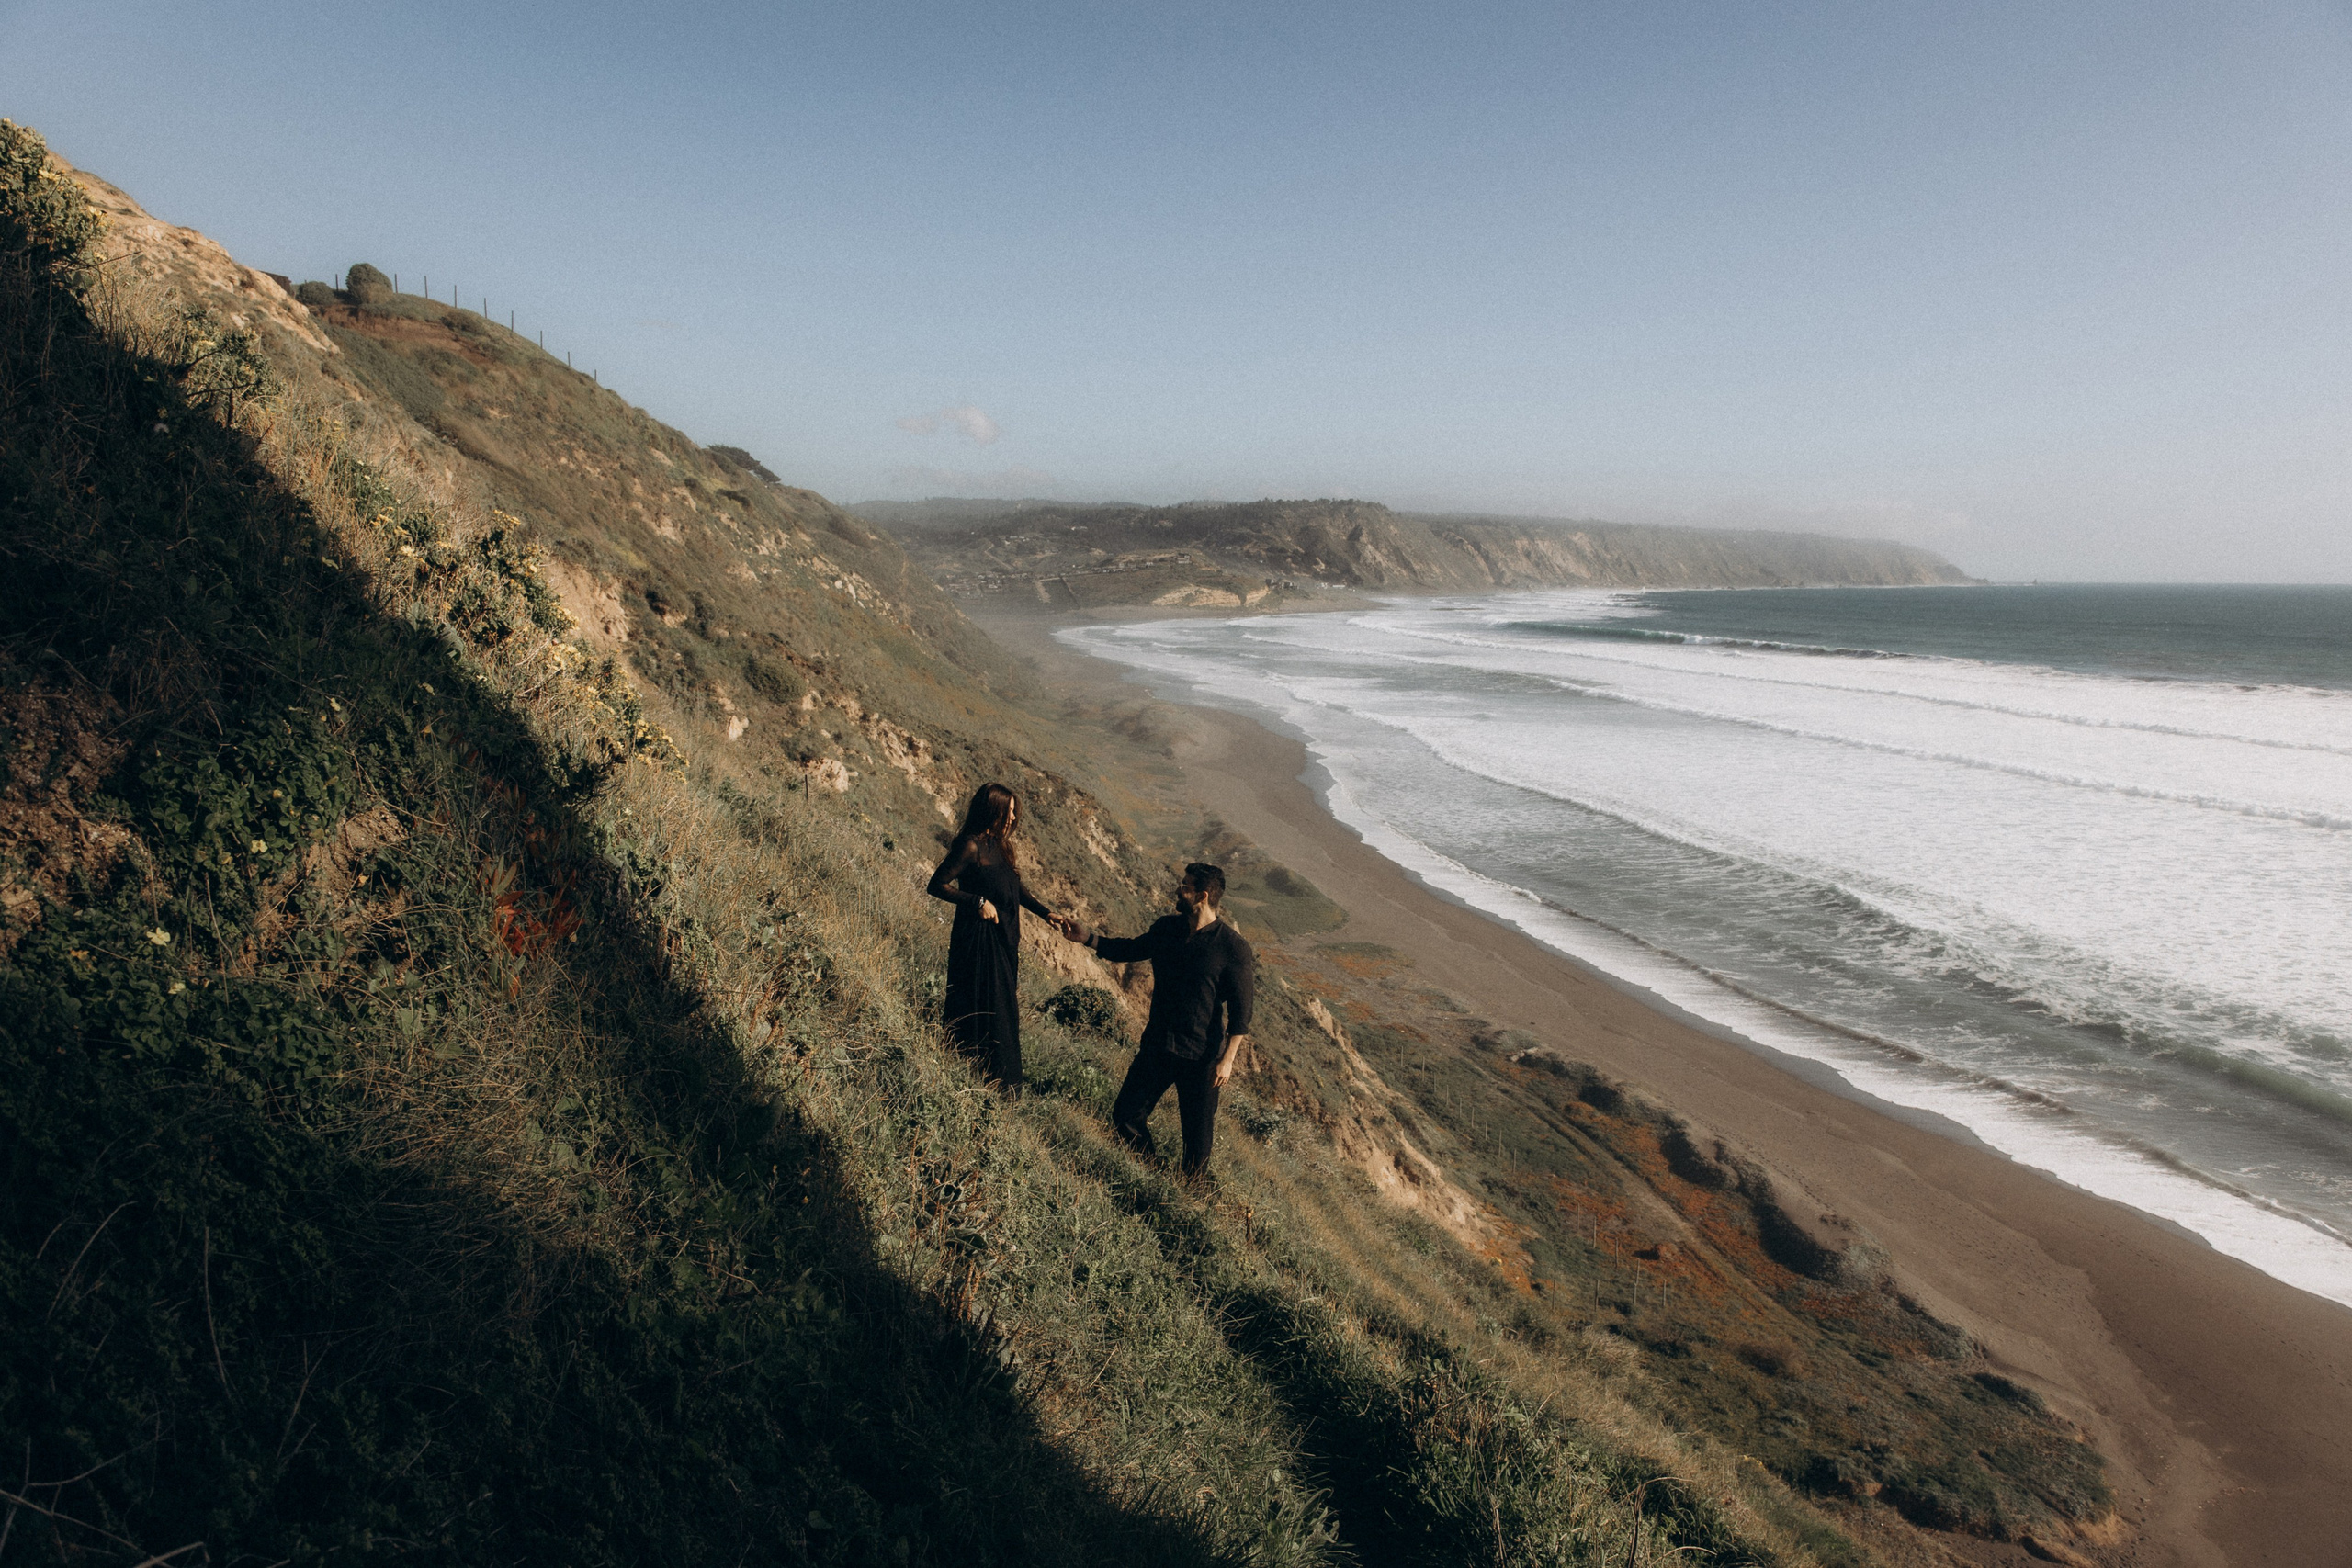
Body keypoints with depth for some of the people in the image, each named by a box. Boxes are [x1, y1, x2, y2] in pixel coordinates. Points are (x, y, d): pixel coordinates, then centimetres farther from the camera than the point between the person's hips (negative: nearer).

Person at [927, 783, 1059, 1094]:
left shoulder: (998, 844, 9)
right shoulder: (971, 846, -17)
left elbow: (1015, 887, 17)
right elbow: (937, 885, -17)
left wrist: (1045, 912, 8)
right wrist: (979, 902, -21)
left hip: (1004, 938, 9)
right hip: (979, 938, -9)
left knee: (1004, 1007, 16)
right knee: (983, 1010, 1)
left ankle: (1004, 1082, 28)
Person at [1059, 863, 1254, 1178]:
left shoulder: (1233, 949, -16)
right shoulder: (1166, 928, 1)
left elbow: (1241, 1011, -13)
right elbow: (1132, 949, 20)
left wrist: (1227, 1059, -16)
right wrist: (1088, 939, 11)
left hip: (1201, 1057, -5)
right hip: (1157, 1046, 6)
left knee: (1197, 1134, 8)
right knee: (1125, 1116, 11)